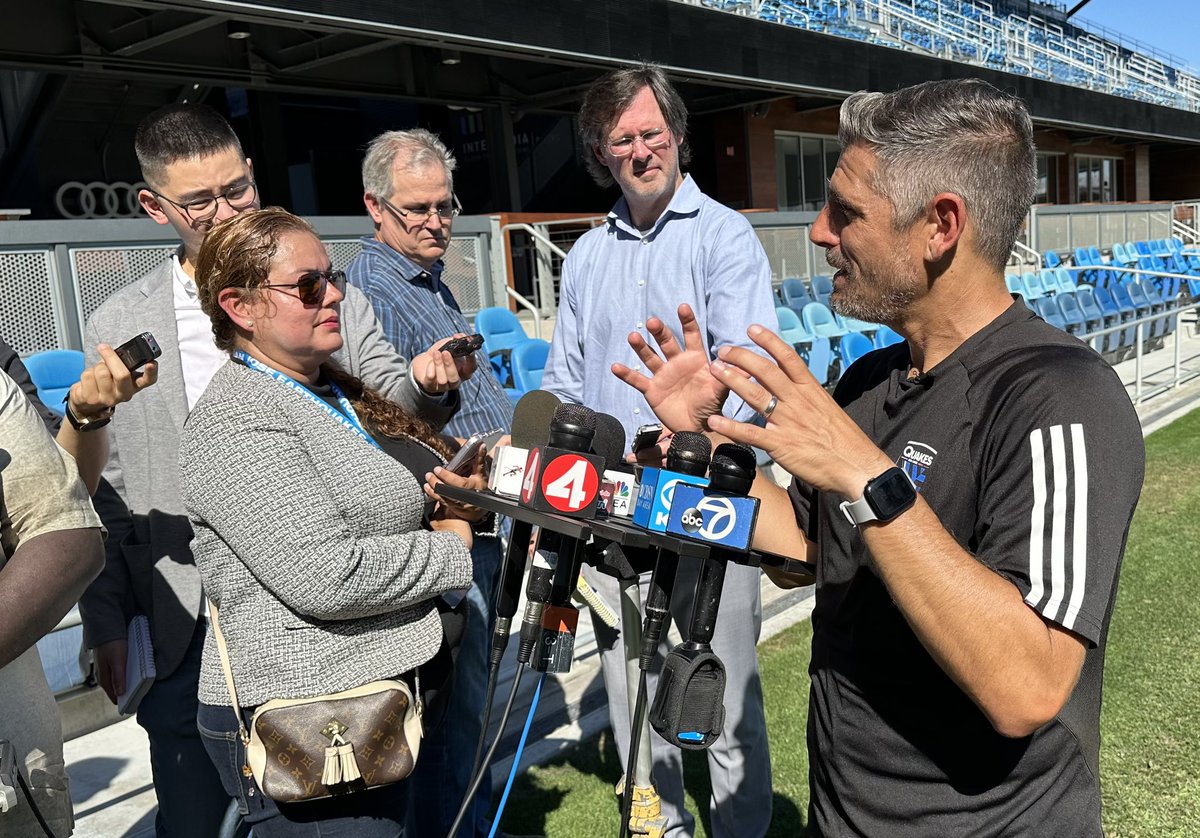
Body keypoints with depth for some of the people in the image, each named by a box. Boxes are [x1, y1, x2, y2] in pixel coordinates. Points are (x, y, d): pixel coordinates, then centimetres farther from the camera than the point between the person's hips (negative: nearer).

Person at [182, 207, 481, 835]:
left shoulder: (335, 392, 11)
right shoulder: (235, 422, -17)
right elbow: (327, 578, -26)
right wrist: (452, 549, -11)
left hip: (378, 700, 9)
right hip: (298, 729, -9)